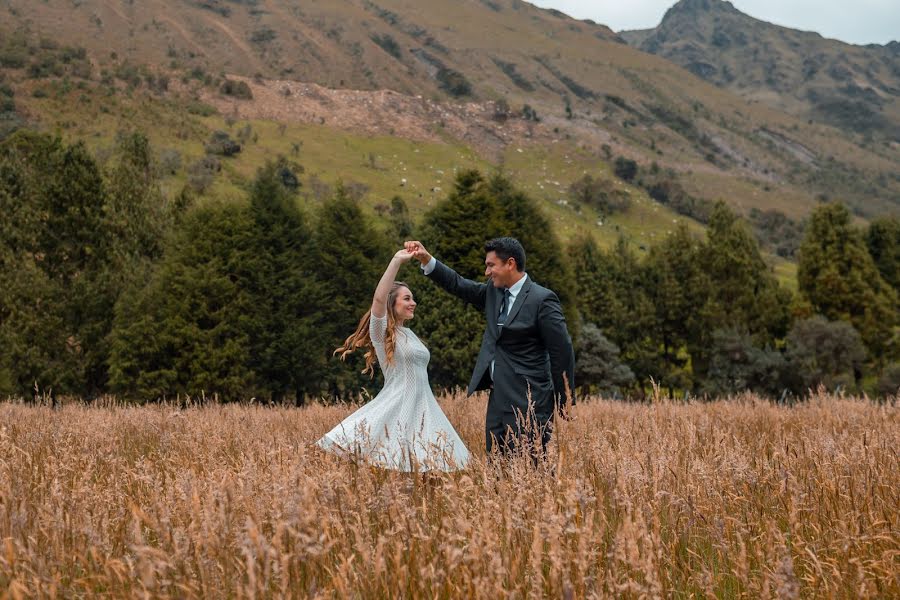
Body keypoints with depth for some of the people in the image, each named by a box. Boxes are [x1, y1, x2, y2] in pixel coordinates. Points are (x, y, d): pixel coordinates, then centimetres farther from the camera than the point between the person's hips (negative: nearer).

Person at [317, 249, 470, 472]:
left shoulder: (408, 334, 18)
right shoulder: (381, 330, -5)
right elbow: (379, 298, -24)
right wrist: (397, 261, -23)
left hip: (420, 410, 8)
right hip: (396, 410, -8)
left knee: (426, 464, 3)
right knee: (390, 465, -11)